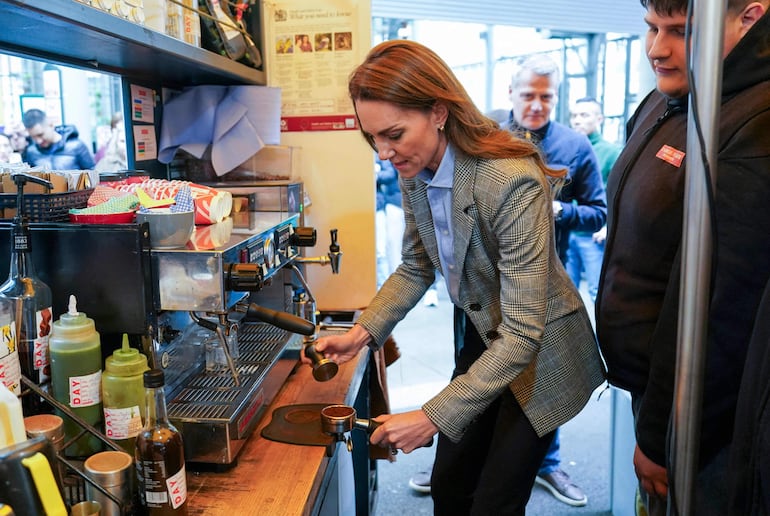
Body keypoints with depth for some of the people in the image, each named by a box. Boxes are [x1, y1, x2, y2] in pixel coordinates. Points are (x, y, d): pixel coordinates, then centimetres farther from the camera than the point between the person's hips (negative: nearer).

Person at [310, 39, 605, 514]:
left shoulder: (513, 180, -33)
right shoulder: (415, 173, -9)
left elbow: (522, 334, -32)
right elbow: (415, 268, 4)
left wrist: (433, 417, -33)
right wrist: (363, 332, -11)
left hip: (539, 354, -6)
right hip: (482, 340, 7)